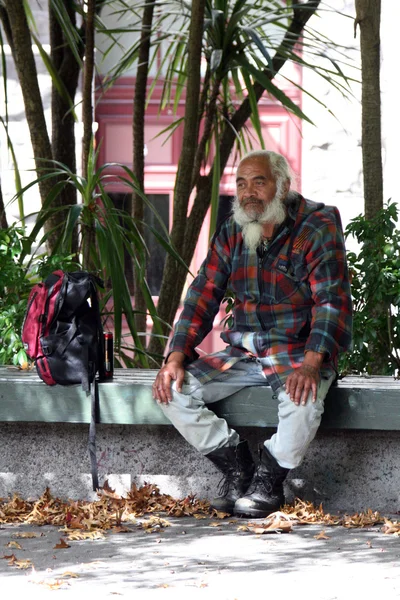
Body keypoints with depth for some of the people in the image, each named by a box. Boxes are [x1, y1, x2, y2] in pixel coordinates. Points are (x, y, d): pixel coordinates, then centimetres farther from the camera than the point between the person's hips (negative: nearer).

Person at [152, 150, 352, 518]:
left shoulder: (317, 227, -9)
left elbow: (332, 301, -17)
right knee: (172, 390, -14)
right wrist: (176, 356, -9)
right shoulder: (231, 232, 7)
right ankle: (236, 466, -3)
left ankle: (268, 481, -12)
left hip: (298, 353, -5)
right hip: (243, 353, 5)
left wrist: (312, 363, -33)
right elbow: (203, 295, 7)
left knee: (303, 399, -38)